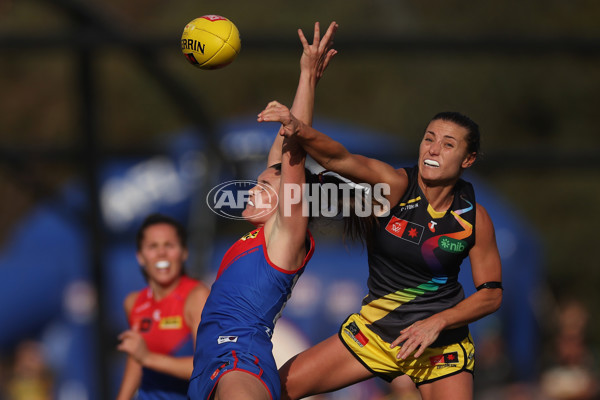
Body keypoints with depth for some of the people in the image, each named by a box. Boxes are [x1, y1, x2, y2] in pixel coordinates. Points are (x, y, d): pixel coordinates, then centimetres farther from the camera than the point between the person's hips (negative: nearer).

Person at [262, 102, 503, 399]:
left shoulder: (474, 219, -10)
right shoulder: (395, 185, -15)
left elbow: (491, 294, -3)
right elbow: (339, 159, -33)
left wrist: (437, 323, -17)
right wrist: (298, 130, -52)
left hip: (441, 341, 0)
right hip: (374, 327, 0)